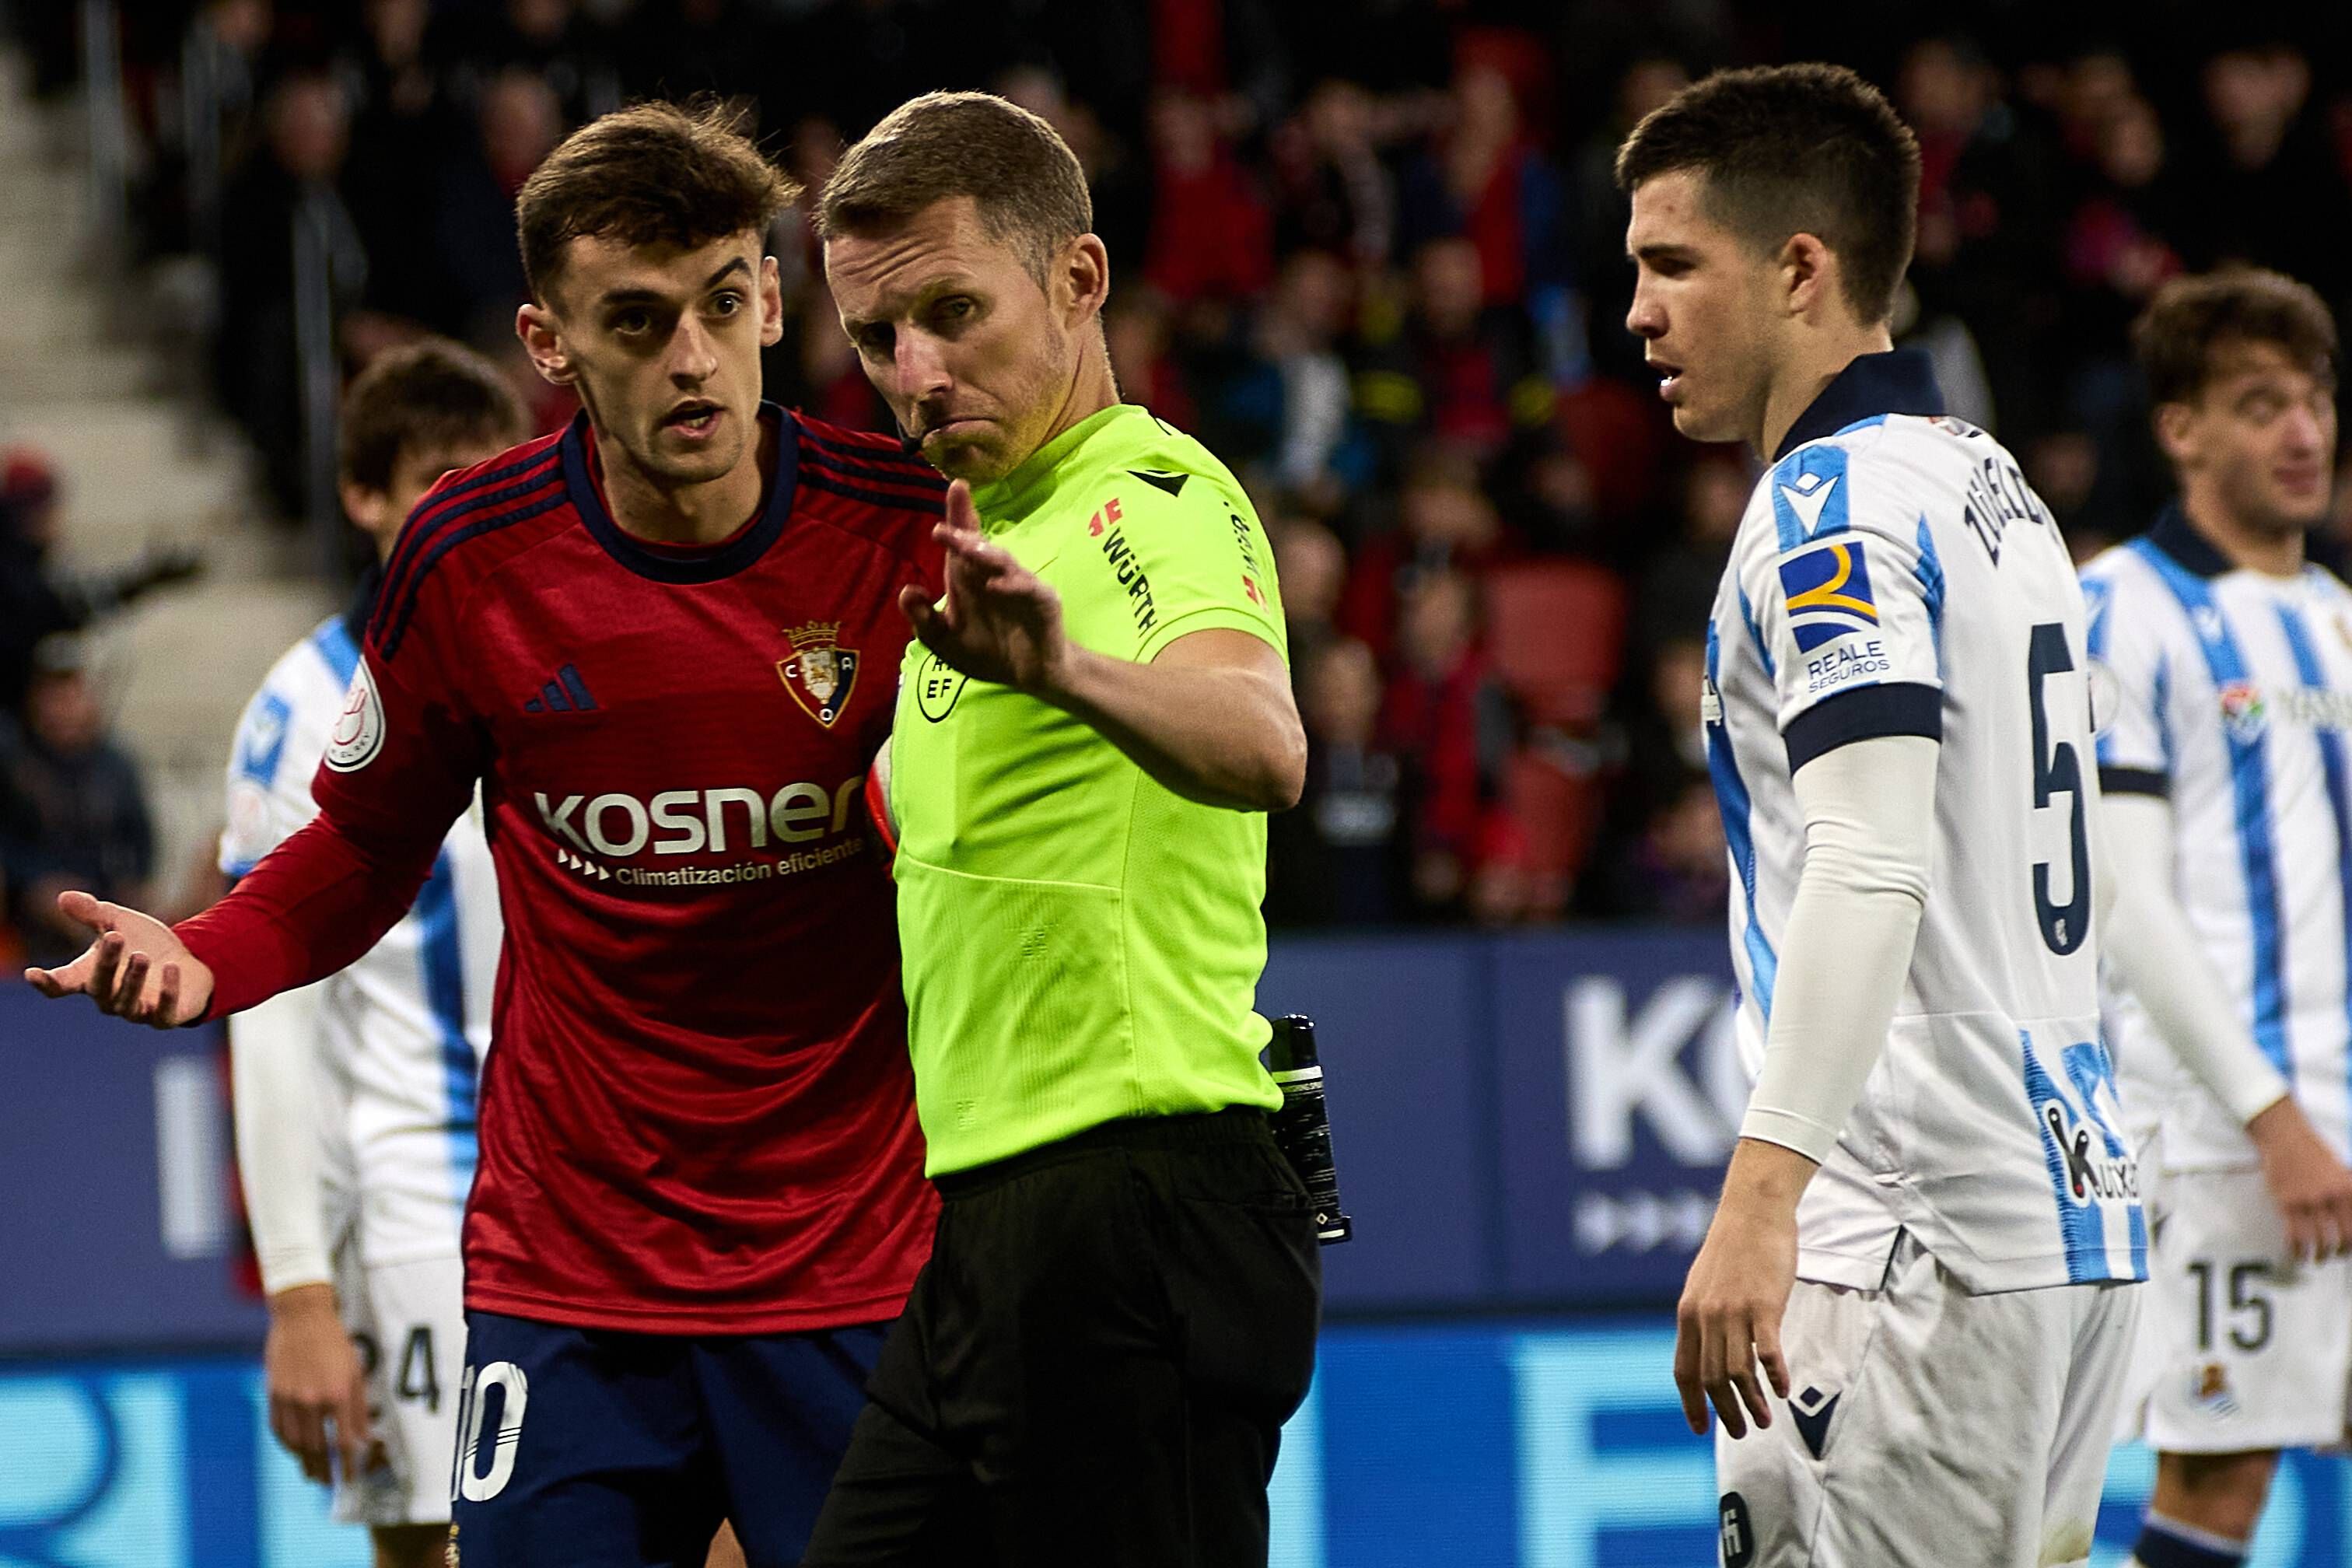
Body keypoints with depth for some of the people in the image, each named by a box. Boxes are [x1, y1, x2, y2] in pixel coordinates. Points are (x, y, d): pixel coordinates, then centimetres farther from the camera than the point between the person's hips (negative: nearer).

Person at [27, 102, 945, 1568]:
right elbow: (365, 852, 9)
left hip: (859, 1281, -1)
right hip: (564, 1282, 1)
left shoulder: (908, 530, -9)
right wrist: (203, 958, -10)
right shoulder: (468, 558, -4)